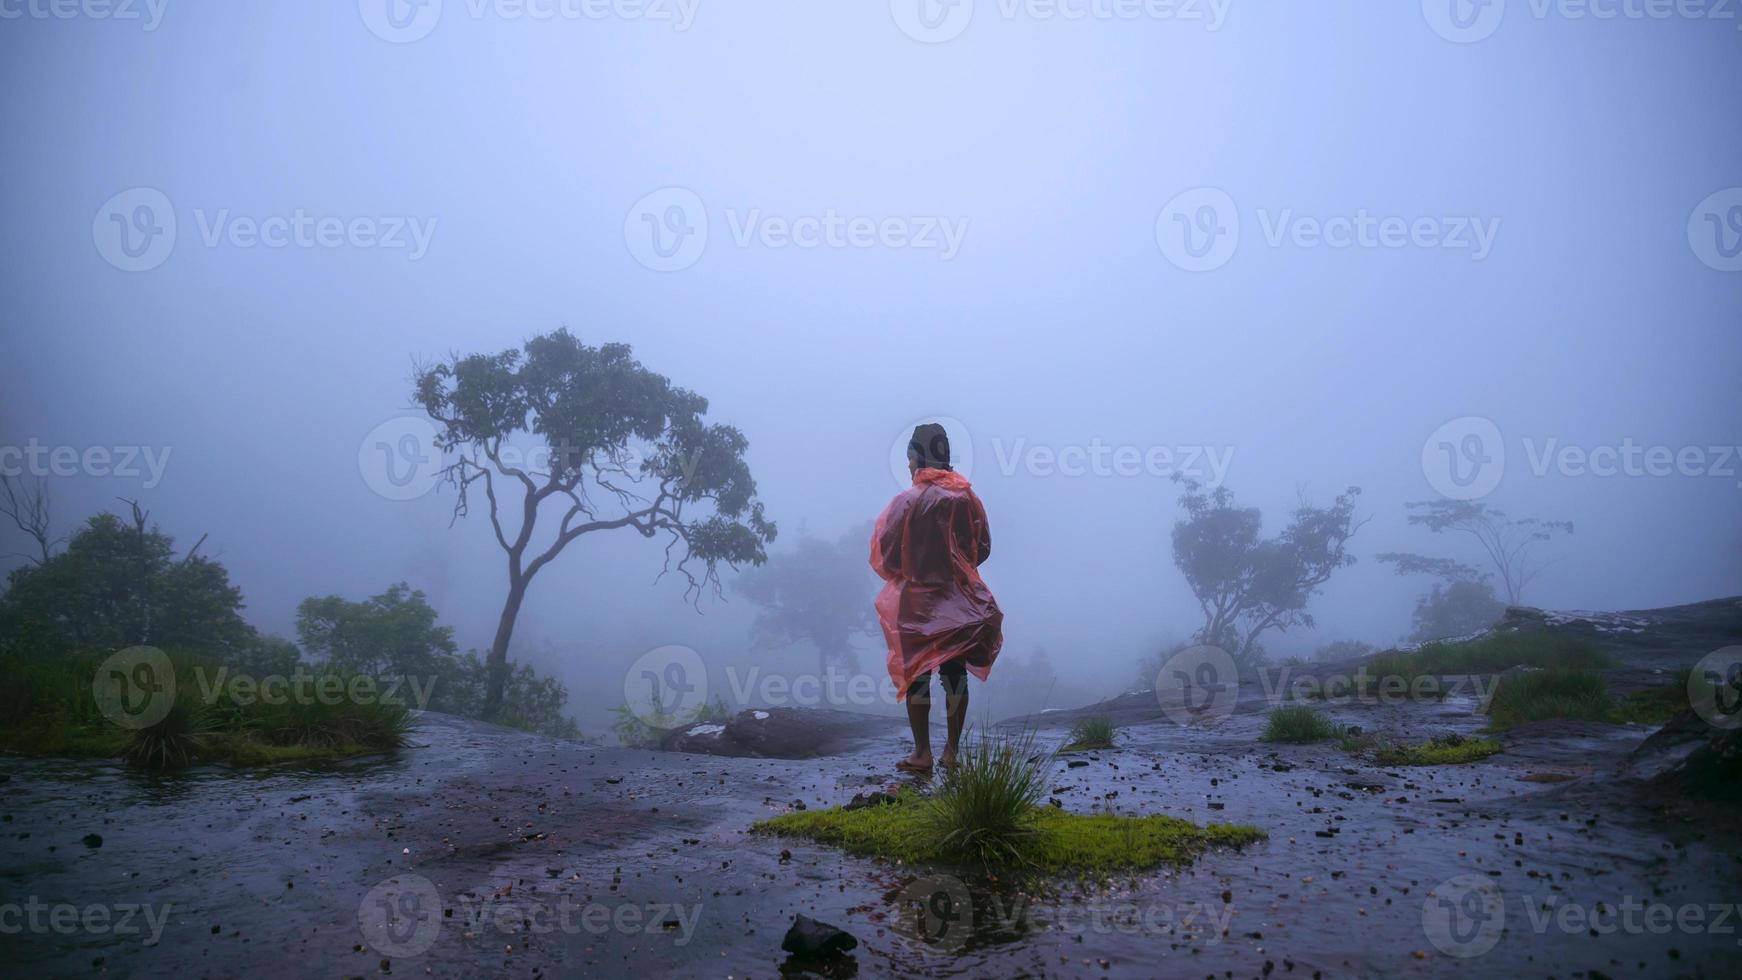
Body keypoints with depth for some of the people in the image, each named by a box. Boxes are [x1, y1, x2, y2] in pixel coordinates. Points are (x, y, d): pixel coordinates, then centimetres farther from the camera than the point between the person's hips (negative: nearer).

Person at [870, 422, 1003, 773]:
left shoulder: (907, 501, -13)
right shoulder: (967, 498, -3)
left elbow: (885, 556, -9)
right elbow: (982, 548, 4)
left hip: (916, 601, -3)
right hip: (959, 601, 3)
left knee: (915, 675, 6)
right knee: (955, 674, 11)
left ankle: (922, 753, 7)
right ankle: (952, 750, 15)